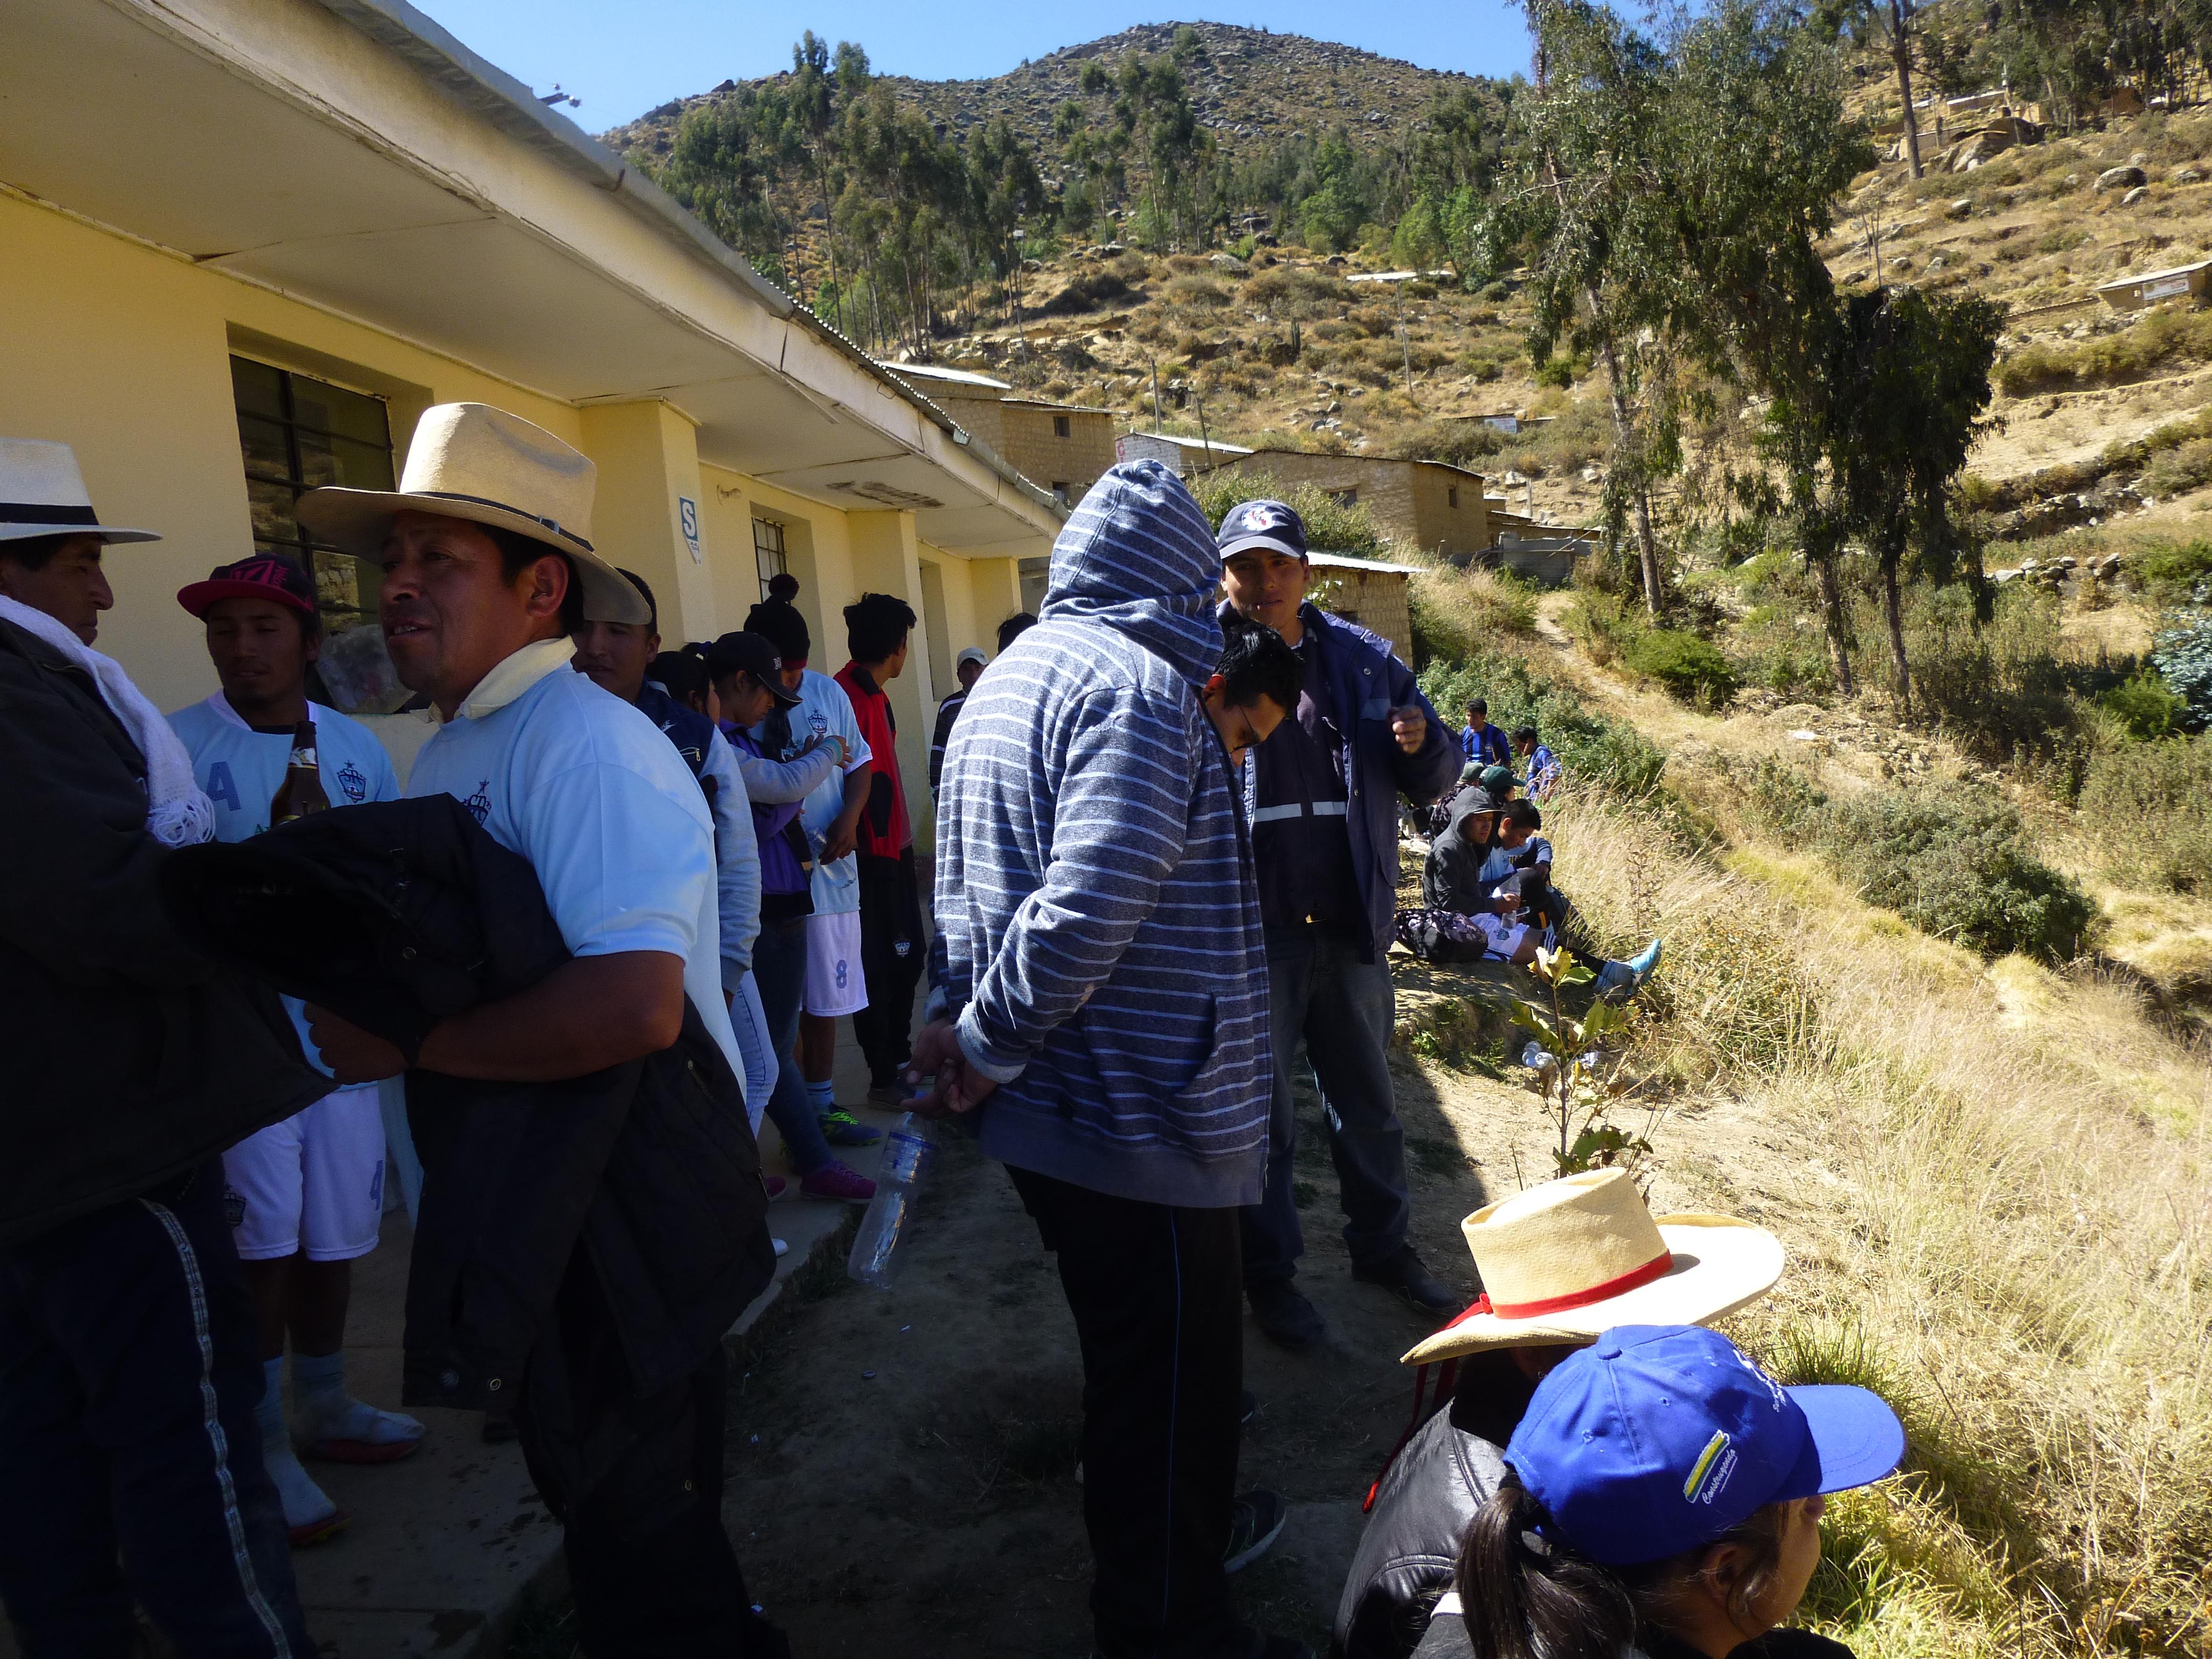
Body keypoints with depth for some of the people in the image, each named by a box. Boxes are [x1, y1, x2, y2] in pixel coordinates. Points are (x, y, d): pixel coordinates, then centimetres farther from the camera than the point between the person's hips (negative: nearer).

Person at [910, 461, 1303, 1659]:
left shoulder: (1010, 678, 12)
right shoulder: (1141, 681, -19)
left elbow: (964, 886, 14)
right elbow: (1092, 906, -29)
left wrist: (961, 1025, 12)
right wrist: (987, 1042, -17)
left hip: (1047, 1110, 10)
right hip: (1141, 1116, -10)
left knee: (1141, 1366, 26)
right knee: (1168, 1387, 7)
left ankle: (1188, 1536, 47)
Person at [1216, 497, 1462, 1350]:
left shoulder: (1363, 659, 5)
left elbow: (1432, 782, 10)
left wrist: (1422, 745, -12)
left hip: (1350, 927, 4)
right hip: (1252, 932, -4)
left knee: (1368, 1100, 19)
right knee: (1259, 1111, 10)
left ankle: (1383, 1246, 39)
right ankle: (1268, 1272, 28)